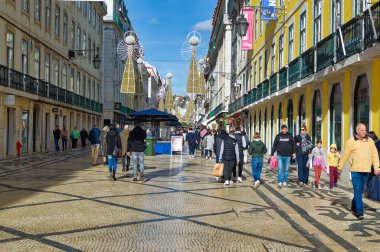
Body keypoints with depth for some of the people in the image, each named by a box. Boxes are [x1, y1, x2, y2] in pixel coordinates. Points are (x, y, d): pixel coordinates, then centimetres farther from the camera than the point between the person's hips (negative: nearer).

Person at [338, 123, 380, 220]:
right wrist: (340, 167, 6)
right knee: (357, 191, -6)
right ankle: (360, 212, -4)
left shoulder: (370, 141, 8)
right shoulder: (350, 142, -2)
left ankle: (354, 208, 30)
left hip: (366, 170, 4)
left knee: (360, 191, 12)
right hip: (355, 170, -4)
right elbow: (344, 155, 2)